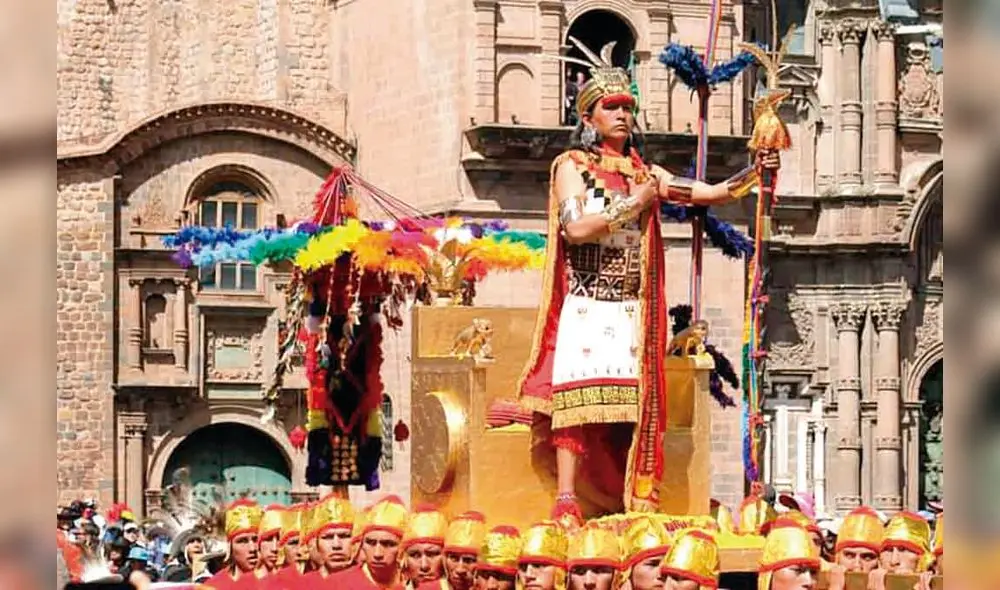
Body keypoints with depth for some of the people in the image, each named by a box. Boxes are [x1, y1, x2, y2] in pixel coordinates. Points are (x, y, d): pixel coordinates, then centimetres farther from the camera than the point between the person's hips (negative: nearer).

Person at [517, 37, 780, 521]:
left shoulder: (643, 173, 17)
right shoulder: (572, 166, 5)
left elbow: (713, 194, 7)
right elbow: (575, 228, -11)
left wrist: (754, 173, -10)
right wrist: (633, 205, -7)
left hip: (631, 310, 4)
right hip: (586, 306, -4)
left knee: (631, 405, -3)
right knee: (579, 396, -14)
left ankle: (633, 505, -5)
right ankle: (566, 503, -17)